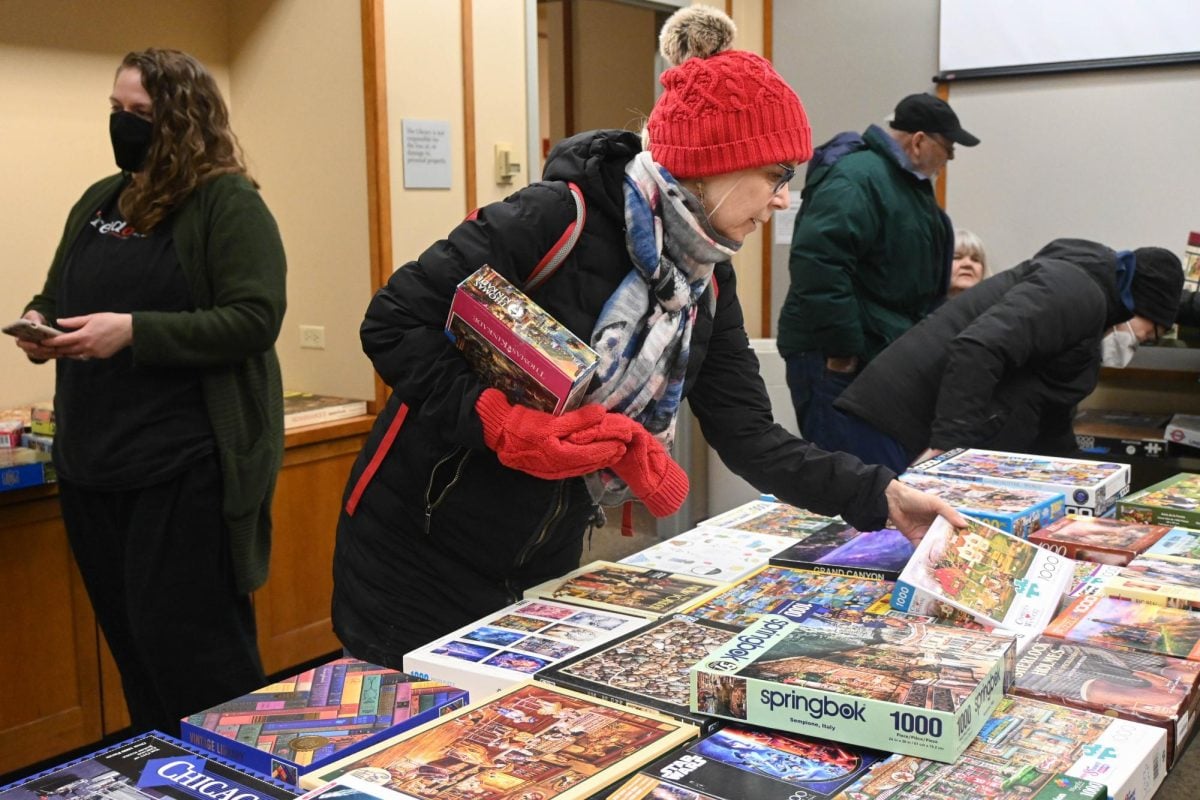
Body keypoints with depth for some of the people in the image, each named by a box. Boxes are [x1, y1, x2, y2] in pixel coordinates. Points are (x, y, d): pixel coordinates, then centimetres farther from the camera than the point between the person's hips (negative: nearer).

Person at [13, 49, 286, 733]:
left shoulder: (229, 203, -7)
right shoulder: (97, 203, 15)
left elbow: (255, 318, -17)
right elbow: (55, 297, 23)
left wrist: (133, 331, -23)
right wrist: (38, 323, 0)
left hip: (187, 465, -7)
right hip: (94, 463, 8)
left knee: (188, 643, -3)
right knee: (131, 641, 15)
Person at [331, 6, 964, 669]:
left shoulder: (706, 282, 1)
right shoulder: (562, 218, -21)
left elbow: (749, 438, -2)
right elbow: (393, 323, -20)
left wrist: (881, 497, -10)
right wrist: (504, 424, -28)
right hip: (419, 550, -6)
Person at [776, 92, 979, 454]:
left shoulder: (908, 180, 16)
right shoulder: (856, 178, -18)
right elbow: (817, 262, -30)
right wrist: (841, 348, -25)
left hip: (883, 352, 10)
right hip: (836, 358, -10)